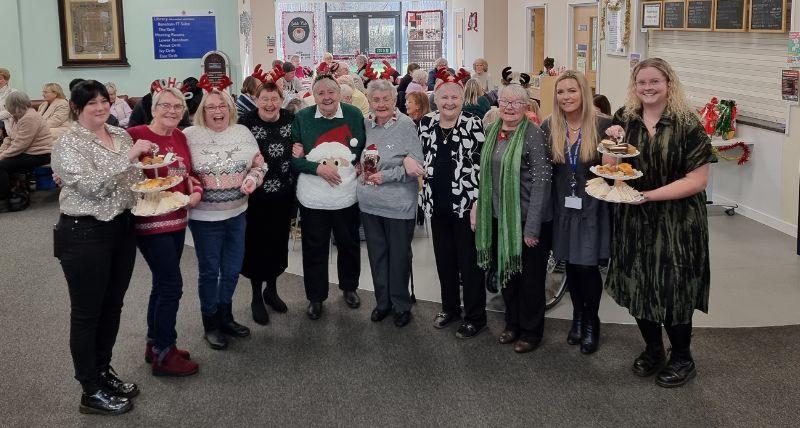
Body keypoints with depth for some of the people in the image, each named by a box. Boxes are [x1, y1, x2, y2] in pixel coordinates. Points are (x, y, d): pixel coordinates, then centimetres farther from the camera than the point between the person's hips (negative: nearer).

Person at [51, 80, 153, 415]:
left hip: (122, 228, 7)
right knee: (87, 313, 4)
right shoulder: (68, 144, -12)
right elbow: (91, 186, -25)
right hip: (85, 233, -7)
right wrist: (128, 156, -27)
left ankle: (103, 372, 34)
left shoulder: (121, 135, 9)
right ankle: (91, 393, 14)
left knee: (112, 306, 17)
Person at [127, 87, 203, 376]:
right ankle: (164, 355, 8)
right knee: (172, 286, -6)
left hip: (177, 220, 8)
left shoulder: (180, 137, 8)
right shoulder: (135, 135, -14)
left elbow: (188, 172, 16)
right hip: (150, 222, -8)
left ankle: (154, 345, 31)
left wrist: (196, 191, -1)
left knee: (162, 284, 17)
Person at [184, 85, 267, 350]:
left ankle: (225, 316, 34)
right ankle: (210, 324, 23)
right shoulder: (190, 135, -8)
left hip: (237, 214, 4)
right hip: (204, 217, -4)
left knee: (232, 269, 14)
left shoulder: (242, 132, 4)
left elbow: (259, 163, 11)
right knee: (209, 271, 7)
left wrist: (253, 178, -9)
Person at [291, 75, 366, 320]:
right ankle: (316, 297, 26)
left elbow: (366, 148, 10)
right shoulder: (302, 118, -5)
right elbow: (293, 158, -4)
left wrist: (361, 167, -5)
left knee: (349, 245, 17)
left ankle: (349, 287, 40)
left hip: (347, 196, 1)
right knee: (314, 250, 9)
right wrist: (318, 168, -17)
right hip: (313, 199, -1)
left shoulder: (354, 116, -2)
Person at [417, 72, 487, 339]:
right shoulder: (426, 123, 4)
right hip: (437, 204, 5)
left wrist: (478, 204, -14)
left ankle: (475, 317, 15)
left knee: (469, 262, 3)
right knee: (443, 259, 15)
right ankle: (450, 308, 32)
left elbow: (483, 166, -10)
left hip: (465, 204, -5)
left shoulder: (473, 125, -9)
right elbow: (421, 158, 16)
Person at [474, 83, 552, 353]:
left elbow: (541, 183, -17)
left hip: (527, 219, -6)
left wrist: (532, 227, -19)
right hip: (499, 217, 6)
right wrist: (480, 210, 10)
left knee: (530, 277, 7)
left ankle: (531, 331, 23)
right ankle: (512, 324, 34)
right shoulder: (492, 132, 6)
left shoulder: (533, 134, -14)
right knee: (506, 273, 17)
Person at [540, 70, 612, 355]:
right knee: (571, 265, 12)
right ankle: (577, 316, 30)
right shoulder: (549, 127, 0)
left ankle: (591, 322, 18)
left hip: (592, 208, -3)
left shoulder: (602, 125, -8)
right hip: (563, 207, 3)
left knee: (587, 265, -2)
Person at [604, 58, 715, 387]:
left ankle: (682, 358, 25)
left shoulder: (686, 124, -12)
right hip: (633, 222, 4)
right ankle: (652, 350, 35)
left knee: (672, 290, 2)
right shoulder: (624, 120, 1)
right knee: (638, 286, 12)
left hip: (676, 223, -4)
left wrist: (649, 195, -21)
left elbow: (698, 180, -15)